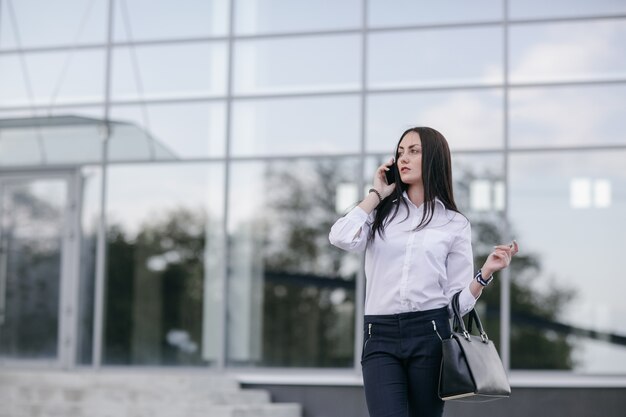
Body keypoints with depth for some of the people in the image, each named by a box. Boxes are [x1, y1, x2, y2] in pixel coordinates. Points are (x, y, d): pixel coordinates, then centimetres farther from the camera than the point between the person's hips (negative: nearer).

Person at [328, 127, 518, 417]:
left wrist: (486, 272, -12)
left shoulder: (455, 224, 9)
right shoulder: (381, 213, 13)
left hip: (429, 335, 0)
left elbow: (458, 301, 5)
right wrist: (376, 194, 3)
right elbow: (342, 238, -9)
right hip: (380, 337, 0)